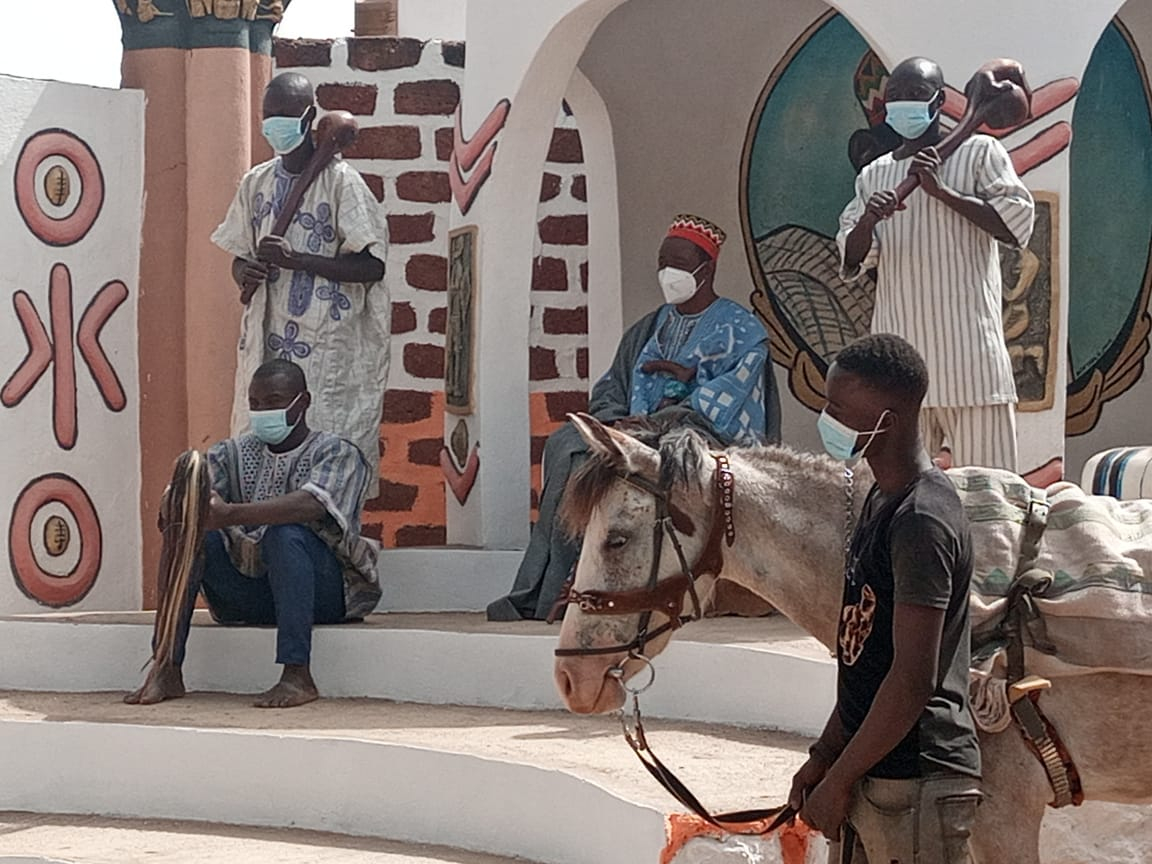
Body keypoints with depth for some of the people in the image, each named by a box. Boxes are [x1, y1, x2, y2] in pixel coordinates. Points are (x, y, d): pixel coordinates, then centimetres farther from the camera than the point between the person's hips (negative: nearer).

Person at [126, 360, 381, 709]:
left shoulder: (337, 453, -2)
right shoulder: (236, 452, 14)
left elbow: (311, 505, -25)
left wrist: (231, 515, -38)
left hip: (323, 592, -4)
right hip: (246, 597, 5)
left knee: (285, 532, -33)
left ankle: (297, 676, -39)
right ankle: (167, 671, -20)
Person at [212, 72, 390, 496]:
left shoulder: (342, 182, -5)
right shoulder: (255, 183, 13)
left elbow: (371, 266, -11)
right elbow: (239, 257, 22)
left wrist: (295, 259, -18)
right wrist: (245, 274, -4)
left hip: (328, 352, -5)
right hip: (269, 344, 6)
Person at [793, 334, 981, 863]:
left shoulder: (922, 522, -19)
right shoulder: (883, 500, 12)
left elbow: (913, 679, -23)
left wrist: (837, 780, -16)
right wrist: (825, 755, 14)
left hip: (917, 785, -10)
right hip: (875, 776, 10)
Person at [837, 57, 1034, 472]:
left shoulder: (980, 153, 6)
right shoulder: (874, 175, 18)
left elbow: (1017, 222, -6)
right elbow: (851, 260, 9)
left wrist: (943, 191, -11)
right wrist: (867, 223, -13)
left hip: (968, 350, -4)